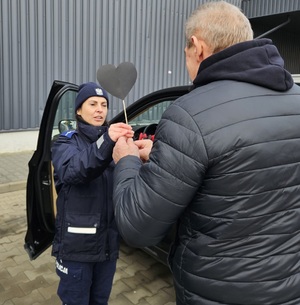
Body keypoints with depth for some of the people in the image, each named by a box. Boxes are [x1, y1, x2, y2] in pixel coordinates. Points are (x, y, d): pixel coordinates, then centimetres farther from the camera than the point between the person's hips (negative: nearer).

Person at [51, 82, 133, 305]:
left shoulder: (114, 141, 5)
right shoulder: (66, 143, -6)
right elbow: (73, 171, -30)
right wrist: (106, 142, -46)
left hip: (108, 241, 4)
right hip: (77, 244, -3)